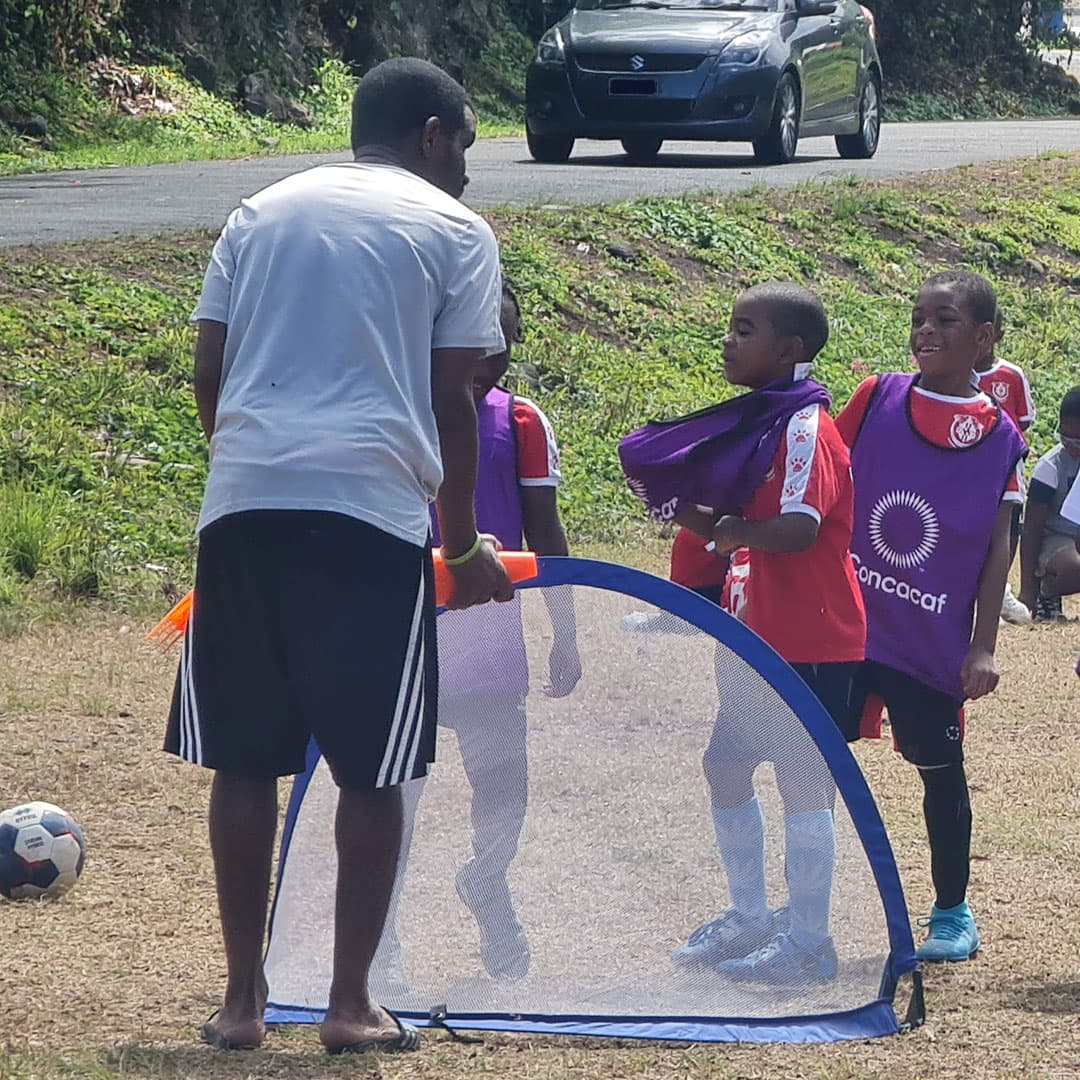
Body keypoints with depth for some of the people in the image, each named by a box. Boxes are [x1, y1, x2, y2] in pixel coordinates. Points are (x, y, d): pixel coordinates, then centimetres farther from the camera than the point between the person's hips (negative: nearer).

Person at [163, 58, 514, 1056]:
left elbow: (209, 372, 14)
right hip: (372, 507, -4)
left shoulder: (260, 214, 19)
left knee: (245, 761, 9)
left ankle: (242, 1000, 10)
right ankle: (351, 1004, 4)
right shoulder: (454, 231, 8)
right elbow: (451, 401, 3)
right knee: (371, 772, 3)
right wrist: (464, 545, 12)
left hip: (243, 501, 4)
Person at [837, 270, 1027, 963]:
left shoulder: (1001, 437, 0)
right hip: (846, 623, 1)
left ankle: (953, 913, 22)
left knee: (941, 770, 8)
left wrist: (983, 646, -4)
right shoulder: (877, 399, 1)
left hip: (935, 639, -1)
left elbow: (997, 548, 1)